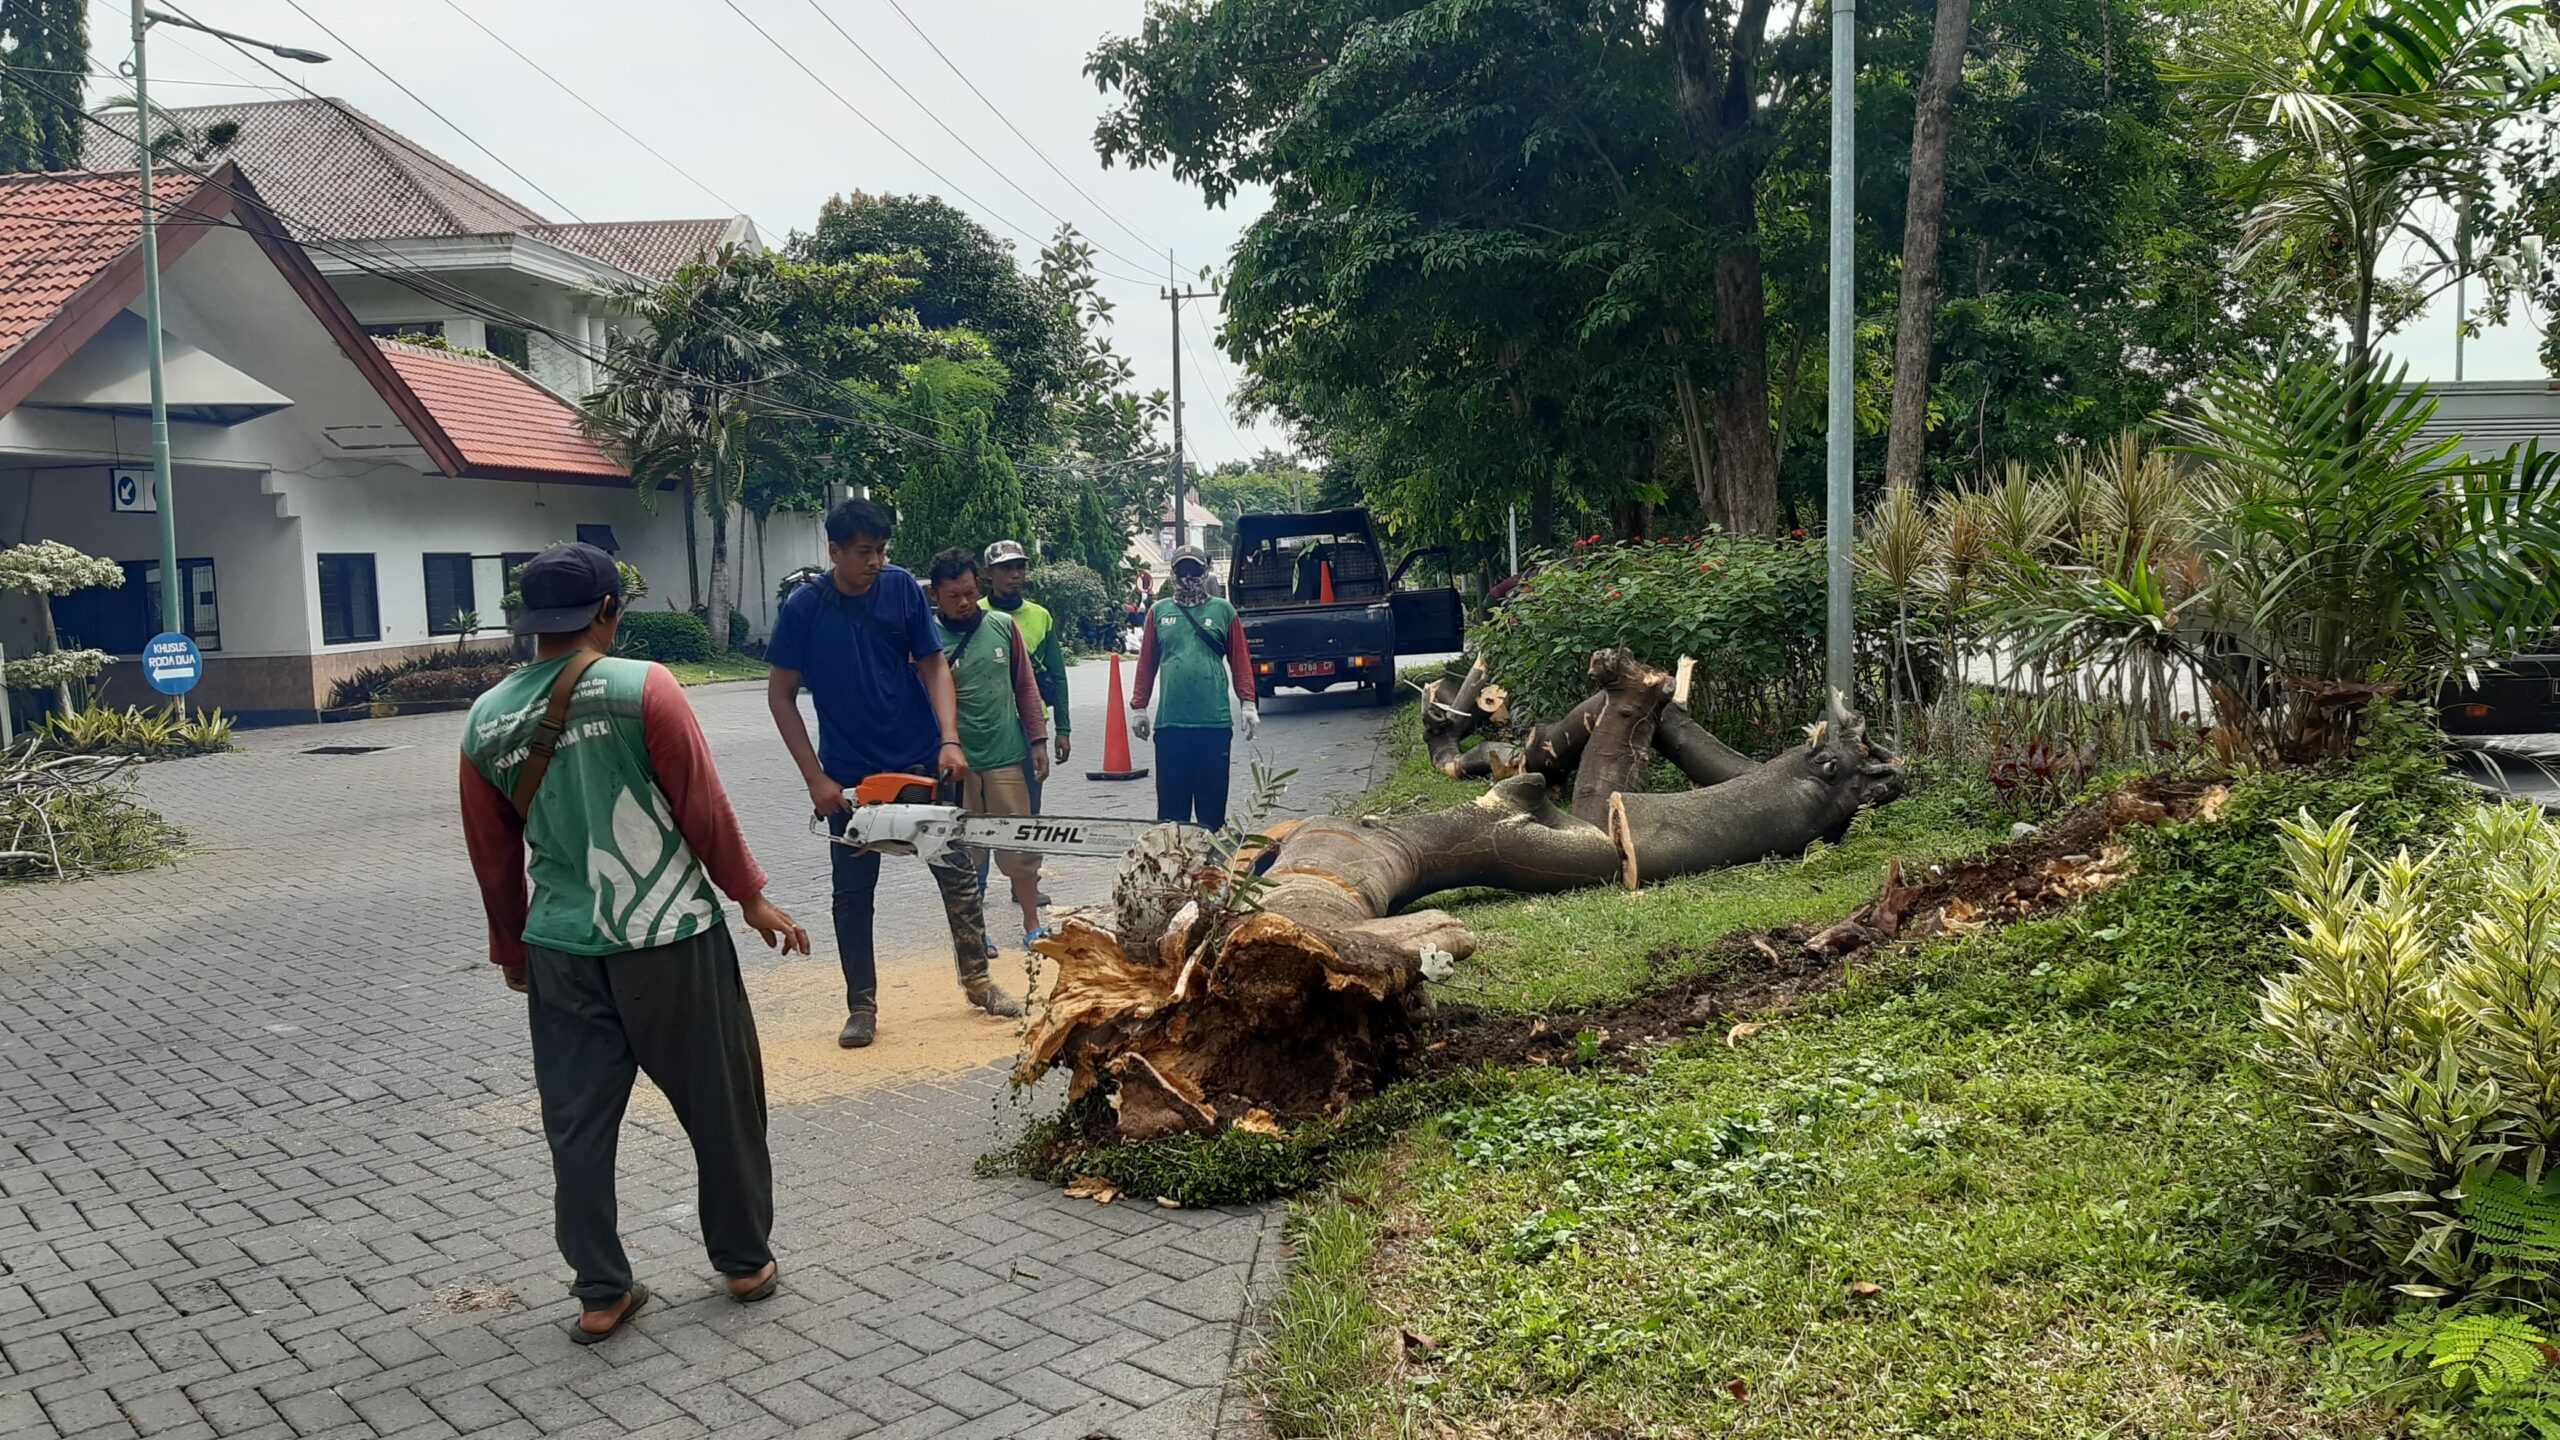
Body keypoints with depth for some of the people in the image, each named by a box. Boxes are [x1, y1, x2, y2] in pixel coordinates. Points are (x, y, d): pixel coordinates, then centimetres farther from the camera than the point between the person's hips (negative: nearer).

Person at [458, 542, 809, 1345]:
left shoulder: (485, 723, 3)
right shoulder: (642, 688, -11)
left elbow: (493, 857, 11)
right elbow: (702, 806, -10)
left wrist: (512, 949, 24)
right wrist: (751, 897, 2)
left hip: (562, 950, 4)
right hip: (668, 936, -3)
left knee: (578, 1126, 12)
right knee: (720, 1106, 13)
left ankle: (601, 1294, 18)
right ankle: (745, 1262, 25)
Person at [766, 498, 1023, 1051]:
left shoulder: (902, 588, -7)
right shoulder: (803, 608, -10)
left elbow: (934, 665, -2)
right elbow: (781, 695, -5)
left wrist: (949, 740, -16)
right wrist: (815, 778, -10)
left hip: (921, 761, 1)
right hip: (849, 774, -1)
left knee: (957, 873, 6)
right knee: (853, 893, 7)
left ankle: (977, 981, 22)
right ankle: (862, 1007, 19)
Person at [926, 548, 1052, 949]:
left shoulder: (1003, 626, 2)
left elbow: (1025, 687, 7)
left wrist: (1038, 740, 5)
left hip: (1006, 756, 1)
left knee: (1020, 845, 5)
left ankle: (1032, 924, 18)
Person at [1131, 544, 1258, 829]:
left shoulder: (1223, 611, 7)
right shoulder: (1158, 611, 10)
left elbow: (1240, 661, 5)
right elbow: (1146, 664, 10)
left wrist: (1248, 704, -2)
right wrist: (1139, 708, 6)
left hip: (1214, 723, -1)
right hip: (1169, 723, 1)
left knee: (1212, 804, 5)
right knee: (1171, 805, 5)